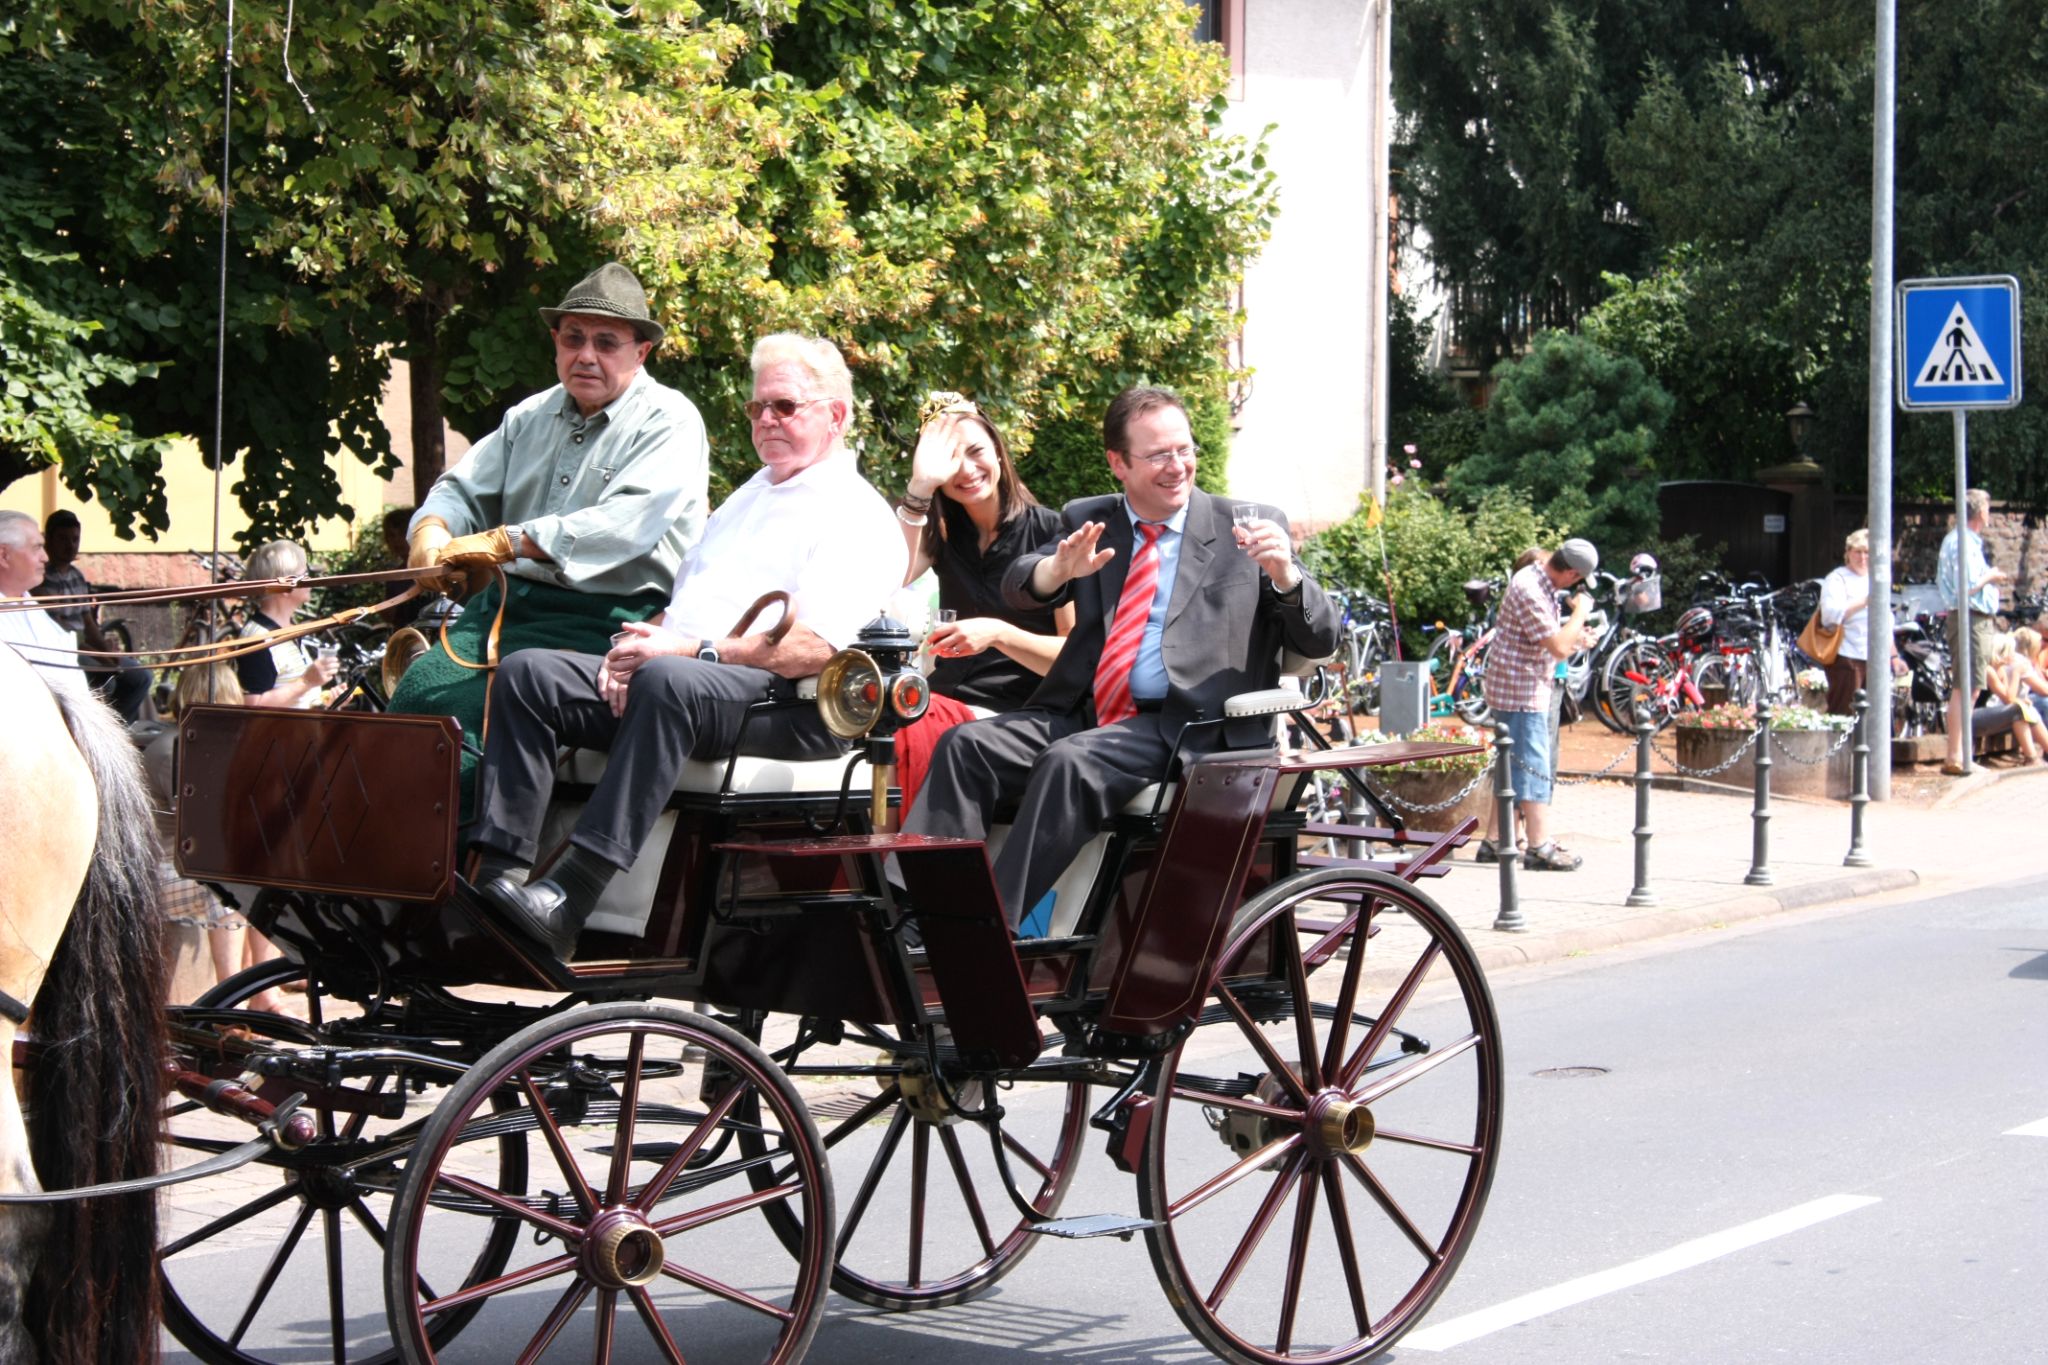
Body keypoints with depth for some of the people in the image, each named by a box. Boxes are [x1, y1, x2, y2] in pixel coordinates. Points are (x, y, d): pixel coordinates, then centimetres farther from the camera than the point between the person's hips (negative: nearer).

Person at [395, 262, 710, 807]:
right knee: (418, 689, -19)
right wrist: (432, 530, -4)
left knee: (475, 712, -27)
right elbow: (463, 489, 23)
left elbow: (627, 523, -19)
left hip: (603, 622, -6)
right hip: (509, 601, 7)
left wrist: (506, 542, -23)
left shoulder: (668, 422, -3)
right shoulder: (531, 418, 20)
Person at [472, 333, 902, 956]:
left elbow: (811, 648, -13)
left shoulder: (858, 519, 1)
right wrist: (634, 645, 4)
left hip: (782, 702, -9)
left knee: (669, 682, -40)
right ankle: (496, 870, -24)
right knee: (526, 673, -11)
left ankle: (568, 897, -47)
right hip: (667, 669, 9)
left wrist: (691, 650, -17)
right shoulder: (749, 495, 30)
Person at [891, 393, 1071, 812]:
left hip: (1019, 713, -4)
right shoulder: (943, 531, 17)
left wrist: (998, 634, -17)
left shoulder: (1051, 532, 2)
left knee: (913, 735, -35)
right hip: (950, 701, 4)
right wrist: (919, 488, -10)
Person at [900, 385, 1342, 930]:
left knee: (1070, 761, -32)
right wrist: (1061, 569, -22)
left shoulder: (1248, 527, 8)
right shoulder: (1088, 521, 17)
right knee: (966, 745, -21)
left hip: (1185, 723, -4)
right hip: (1084, 714, 4)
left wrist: (1283, 574, -18)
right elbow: (1018, 588, 2)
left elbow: (1321, 640, 4)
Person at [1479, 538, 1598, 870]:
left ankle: (1493, 841, 18)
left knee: (1513, 766, 14)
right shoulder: (1530, 591, -23)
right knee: (1534, 766, -7)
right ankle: (1540, 847, -4)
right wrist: (1580, 612, -14)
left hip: (1528, 689, 11)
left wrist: (1574, 636, 11)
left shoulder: (1539, 581, 10)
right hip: (1521, 690, -11)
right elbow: (1559, 647, -26)